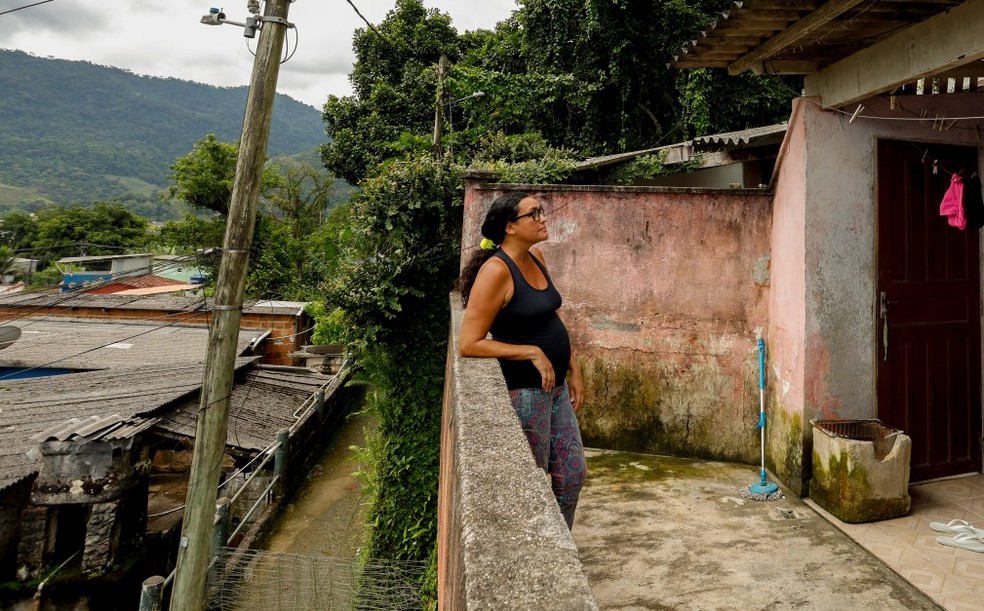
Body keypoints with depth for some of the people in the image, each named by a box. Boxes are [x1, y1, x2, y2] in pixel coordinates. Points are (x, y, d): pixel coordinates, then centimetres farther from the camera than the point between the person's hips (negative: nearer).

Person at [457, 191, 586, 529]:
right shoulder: (496, 270, -20)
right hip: (524, 392, -8)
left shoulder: (536, 258, 5)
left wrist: (574, 371, 13)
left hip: (555, 386, 8)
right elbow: (468, 343, -22)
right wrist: (532, 353, -22)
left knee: (573, 475, 16)